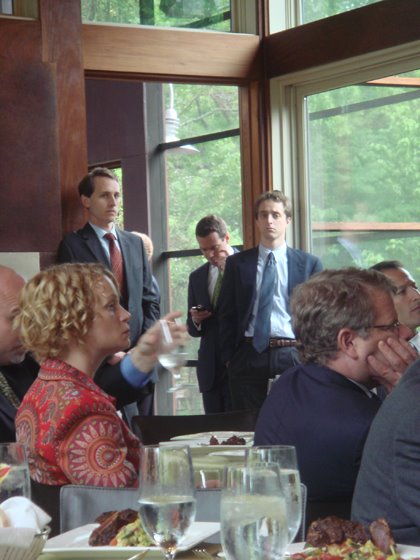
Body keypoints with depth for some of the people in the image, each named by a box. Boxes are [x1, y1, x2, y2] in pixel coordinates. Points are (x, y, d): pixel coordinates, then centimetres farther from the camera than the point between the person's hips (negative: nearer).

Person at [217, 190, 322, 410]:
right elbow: (226, 315, 10)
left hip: (293, 356, -1)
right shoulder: (237, 263, 10)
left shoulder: (309, 263, 8)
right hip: (249, 356, 1)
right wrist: (228, 357, 3)